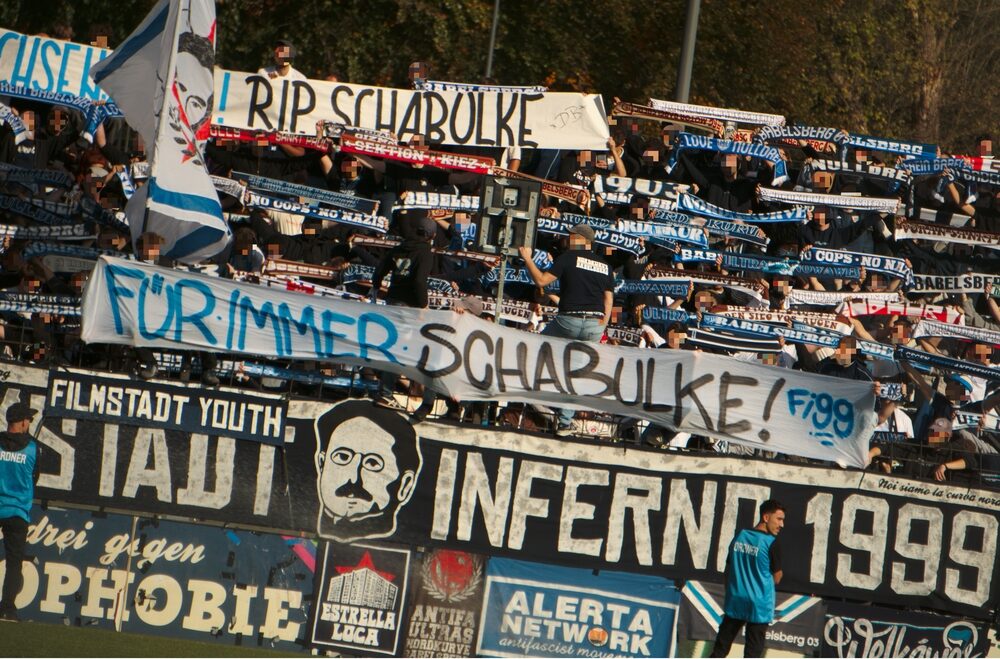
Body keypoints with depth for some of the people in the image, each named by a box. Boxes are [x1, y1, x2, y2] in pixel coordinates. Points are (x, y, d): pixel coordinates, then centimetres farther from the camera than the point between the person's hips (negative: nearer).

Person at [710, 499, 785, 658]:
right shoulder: (771, 543, -12)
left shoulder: (739, 536, 5)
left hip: (735, 601, 5)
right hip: (759, 605, -5)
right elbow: (776, 578, -7)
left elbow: (728, 569, 11)